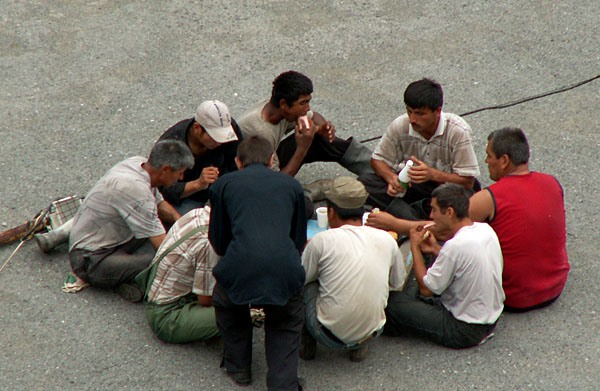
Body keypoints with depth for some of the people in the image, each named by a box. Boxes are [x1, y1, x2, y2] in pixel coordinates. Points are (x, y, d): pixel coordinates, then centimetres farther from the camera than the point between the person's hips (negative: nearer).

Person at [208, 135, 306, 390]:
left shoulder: (223, 185, 20)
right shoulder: (291, 185, 24)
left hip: (240, 268, -1)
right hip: (285, 270, 1)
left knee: (226, 303, 33)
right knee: (286, 324, 28)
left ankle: (238, 367, 37)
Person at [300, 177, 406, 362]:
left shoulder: (322, 240, -11)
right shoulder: (387, 240, 0)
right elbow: (398, 284, 16)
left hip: (330, 336, -3)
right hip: (372, 332, 3)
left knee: (308, 282, 17)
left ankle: (307, 343, 22)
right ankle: (360, 346, 18)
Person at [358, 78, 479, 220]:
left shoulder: (458, 131, -21)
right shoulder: (400, 125, -12)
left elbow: (467, 182, -19)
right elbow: (378, 160, 1)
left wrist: (433, 174, -35)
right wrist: (392, 178, -22)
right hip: (411, 185, 4)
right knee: (365, 182, -20)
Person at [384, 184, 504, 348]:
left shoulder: (455, 246, -29)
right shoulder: (485, 229, -3)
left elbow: (426, 289, -17)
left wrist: (415, 247, -7)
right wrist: (436, 249, 6)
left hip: (465, 331, -9)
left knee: (393, 300, -1)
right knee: (411, 287, 20)